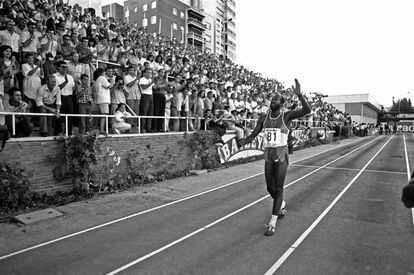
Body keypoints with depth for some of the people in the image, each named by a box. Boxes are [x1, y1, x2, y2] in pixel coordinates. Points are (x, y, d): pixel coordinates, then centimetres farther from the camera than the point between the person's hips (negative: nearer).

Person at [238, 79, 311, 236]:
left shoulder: (287, 116, -6)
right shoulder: (264, 118, 5)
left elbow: (307, 110, -18)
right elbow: (253, 135, 5)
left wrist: (299, 94, -31)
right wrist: (242, 143, -13)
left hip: (281, 157, -4)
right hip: (268, 157, 4)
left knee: (278, 189, -6)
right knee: (270, 188, 12)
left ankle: (272, 223, 2)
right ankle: (282, 204, 45)